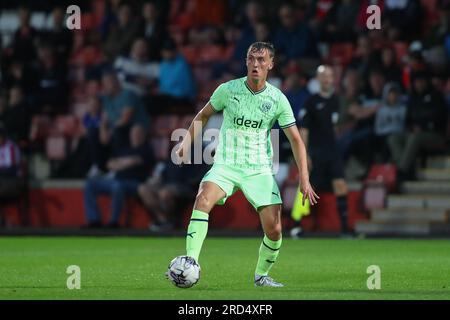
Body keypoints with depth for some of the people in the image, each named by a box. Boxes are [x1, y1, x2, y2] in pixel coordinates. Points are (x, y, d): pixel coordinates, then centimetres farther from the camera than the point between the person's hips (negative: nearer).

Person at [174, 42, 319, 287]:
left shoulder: (277, 99, -2)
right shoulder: (228, 89, -2)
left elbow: (295, 140, 3)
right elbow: (204, 115, 15)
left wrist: (304, 179, -5)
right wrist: (187, 142, 1)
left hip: (260, 170, 1)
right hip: (226, 165, -1)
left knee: (274, 229, -9)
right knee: (203, 199, -30)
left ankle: (261, 275, 18)